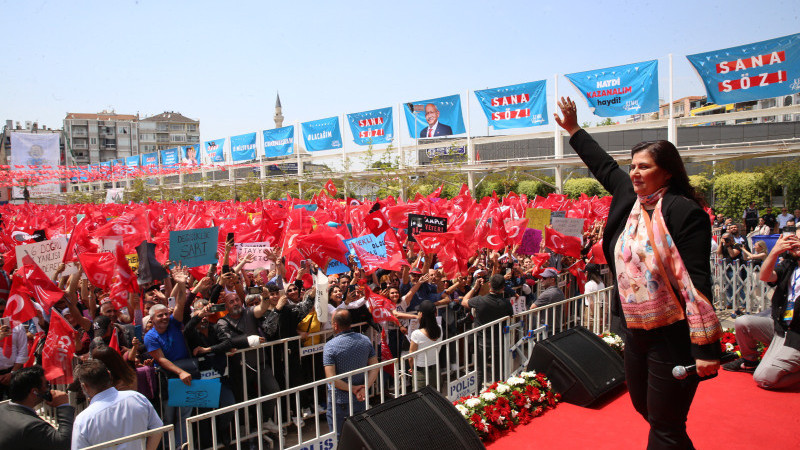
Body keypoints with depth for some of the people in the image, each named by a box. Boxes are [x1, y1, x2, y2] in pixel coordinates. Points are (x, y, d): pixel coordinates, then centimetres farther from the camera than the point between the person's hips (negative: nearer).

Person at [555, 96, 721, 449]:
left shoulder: (684, 211, -17)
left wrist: (705, 349, -22)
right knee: (644, 407, 22)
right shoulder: (630, 197, 5)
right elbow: (604, 166, 22)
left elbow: (697, 281, -21)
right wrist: (574, 131, 30)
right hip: (636, 333, 8)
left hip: (672, 337, -8)